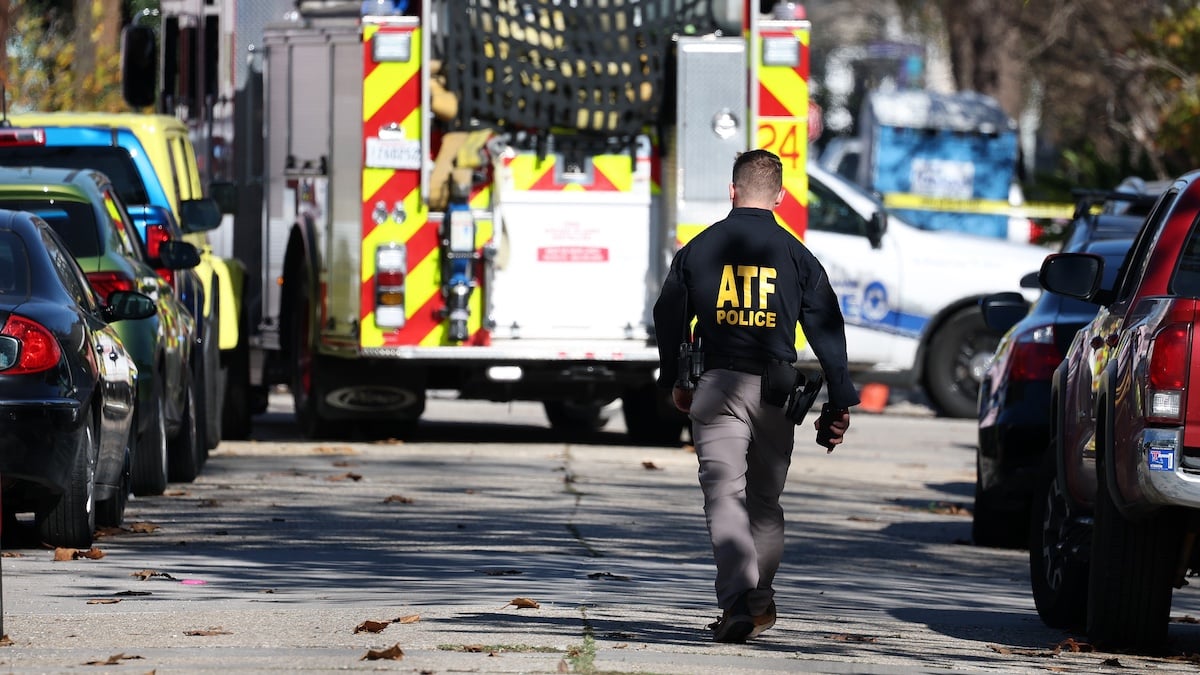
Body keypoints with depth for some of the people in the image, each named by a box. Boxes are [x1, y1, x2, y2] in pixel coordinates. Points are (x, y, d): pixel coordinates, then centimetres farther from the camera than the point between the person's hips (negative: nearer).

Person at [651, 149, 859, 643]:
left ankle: (739, 598, -26)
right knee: (765, 499, 15)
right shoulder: (796, 255, 5)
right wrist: (839, 403, 7)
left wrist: (675, 381, 28)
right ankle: (760, 599, 18)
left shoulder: (699, 249, 6)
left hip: (718, 386, -1)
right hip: (775, 391, 1)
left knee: (724, 493, -8)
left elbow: (668, 318, 13)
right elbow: (827, 330, 3)